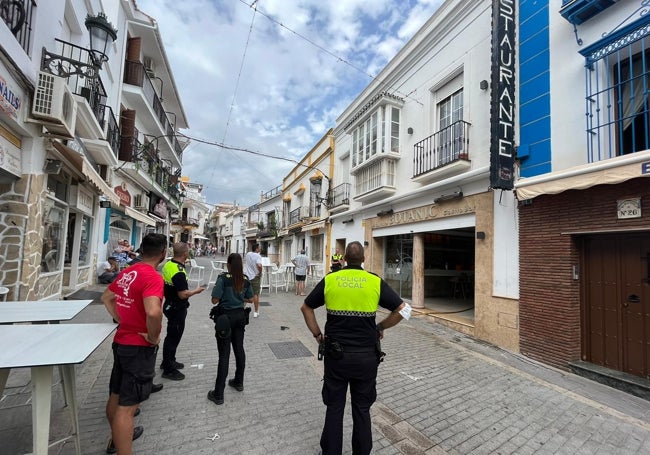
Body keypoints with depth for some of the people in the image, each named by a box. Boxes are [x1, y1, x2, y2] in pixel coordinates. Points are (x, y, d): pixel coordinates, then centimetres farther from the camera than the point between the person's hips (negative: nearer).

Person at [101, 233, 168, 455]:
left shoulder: (126, 272, 3)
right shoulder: (153, 277, -25)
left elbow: (106, 297, 18)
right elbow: (153, 313, -38)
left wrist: (120, 319, 15)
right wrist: (153, 337, -21)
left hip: (121, 341, 9)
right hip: (139, 347, -9)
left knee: (116, 395, 24)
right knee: (127, 405, 1)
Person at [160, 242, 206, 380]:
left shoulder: (168, 264, 0)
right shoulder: (179, 272, -29)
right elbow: (183, 295, -28)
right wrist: (196, 291, -13)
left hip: (170, 305, 9)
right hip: (177, 308, -9)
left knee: (172, 335, 24)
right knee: (173, 337, 6)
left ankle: (168, 361, 41)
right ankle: (168, 370, 21)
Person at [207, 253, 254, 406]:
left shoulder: (223, 278, -15)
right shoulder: (245, 280, 0)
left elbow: (215, 300, -16)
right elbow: (250, 299, 8)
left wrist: (224, 296, 4)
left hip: (225, 317, -4)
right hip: (240, 316, 5)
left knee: (224, 354, 1)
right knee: (239, 349, 18)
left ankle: (218, 394, 11)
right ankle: (239, 382, 35)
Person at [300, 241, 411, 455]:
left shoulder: (329, 280, -4)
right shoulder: (376, 282, -7)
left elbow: (306, 307, 4)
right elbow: (403, 310, -4)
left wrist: (317, 334, 9)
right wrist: (380, 327, 5)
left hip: (336, 354, 0)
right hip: (366, 355, 0)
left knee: (334, 407, 18)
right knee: (362, 409, 20)